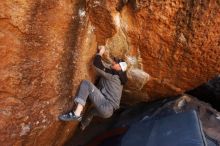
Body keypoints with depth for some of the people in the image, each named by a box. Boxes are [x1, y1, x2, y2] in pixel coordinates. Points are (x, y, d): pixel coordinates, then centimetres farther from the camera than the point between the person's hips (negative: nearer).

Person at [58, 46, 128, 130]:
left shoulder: (112, 74, -6)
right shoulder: (118, 77, 21)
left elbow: (96, 65, -15)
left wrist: (101, 51, 2)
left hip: (105, 107, -10)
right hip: (109, 111, 11)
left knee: (86, 83, -14)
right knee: (91, 111, 42)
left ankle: (76, 114, -23)